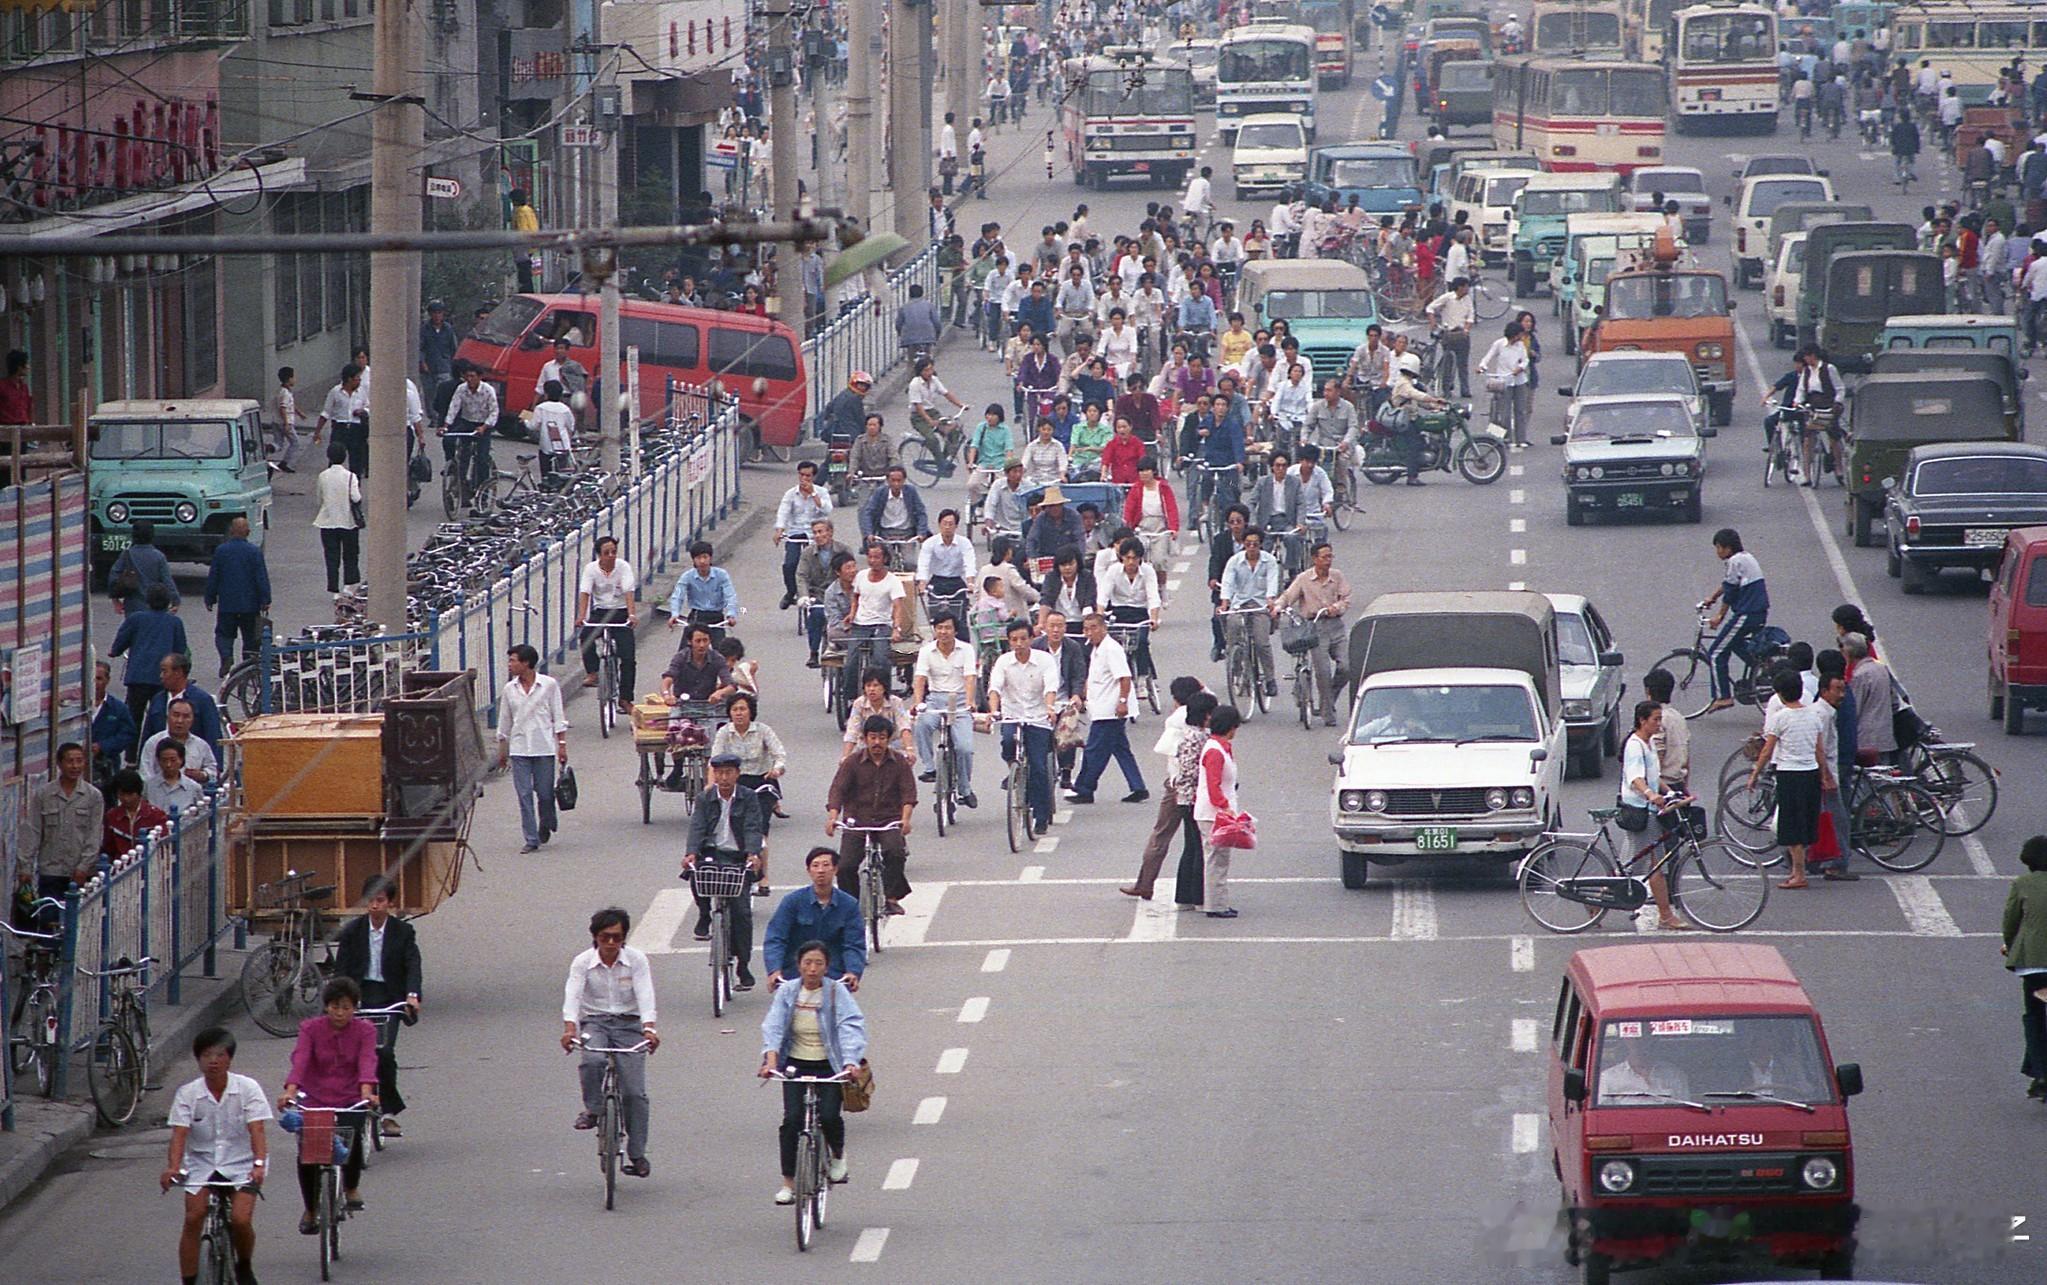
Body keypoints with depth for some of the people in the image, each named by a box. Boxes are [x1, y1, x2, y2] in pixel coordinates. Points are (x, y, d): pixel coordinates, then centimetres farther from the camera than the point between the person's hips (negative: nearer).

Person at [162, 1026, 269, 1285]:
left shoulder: (247, 1088, -9)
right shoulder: (188, 1093, -6)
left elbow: (256, 1130, -18)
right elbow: (179, 1134, -15)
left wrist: (259, 1164, -35)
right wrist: (173, 1167, -33)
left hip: (240, 1164, -1)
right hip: (201, 1164, 1)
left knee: (241, 1219, -19)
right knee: (193, 1219, -16)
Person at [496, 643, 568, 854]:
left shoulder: (549, 685, -2)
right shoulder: (509, 690, 6)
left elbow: (558, 717, 1)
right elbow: (504, 722, 14)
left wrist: (562, 744, -3)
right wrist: (502, 750, 15)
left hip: (544, 747, -2)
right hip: (519, 748, 2)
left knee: (545, 792, 1)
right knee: (524, 795, -3)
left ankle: (546, 826, 29)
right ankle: (531, 840, 1)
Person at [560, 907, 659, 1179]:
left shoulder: (636, 960, -5)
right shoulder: (583, 963, -4)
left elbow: (645, 996, -15)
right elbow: (572, 996, -16)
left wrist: (649, 1028, -32)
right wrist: (570, 1028, -34)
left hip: (628, 1024, 0)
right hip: (594, 1023, 0)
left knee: (634, 1092, -8)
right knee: (592, 1060, -35)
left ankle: (637, 1154, 2)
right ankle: (593, 1109, -11)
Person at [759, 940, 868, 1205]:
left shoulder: (837, 992, -5)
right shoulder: (787, 993, 0)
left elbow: (851, 1028, -15)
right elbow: (773, 1026, -9)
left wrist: (851, 1062, -31)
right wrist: (771, 1059, -27)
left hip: (830, 1067, -2)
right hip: (796, 1066, 2)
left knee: (829, 1116, -19)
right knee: (792, 1119, -15)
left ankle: (838, 1155, 15)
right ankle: (788, 1183, -6)